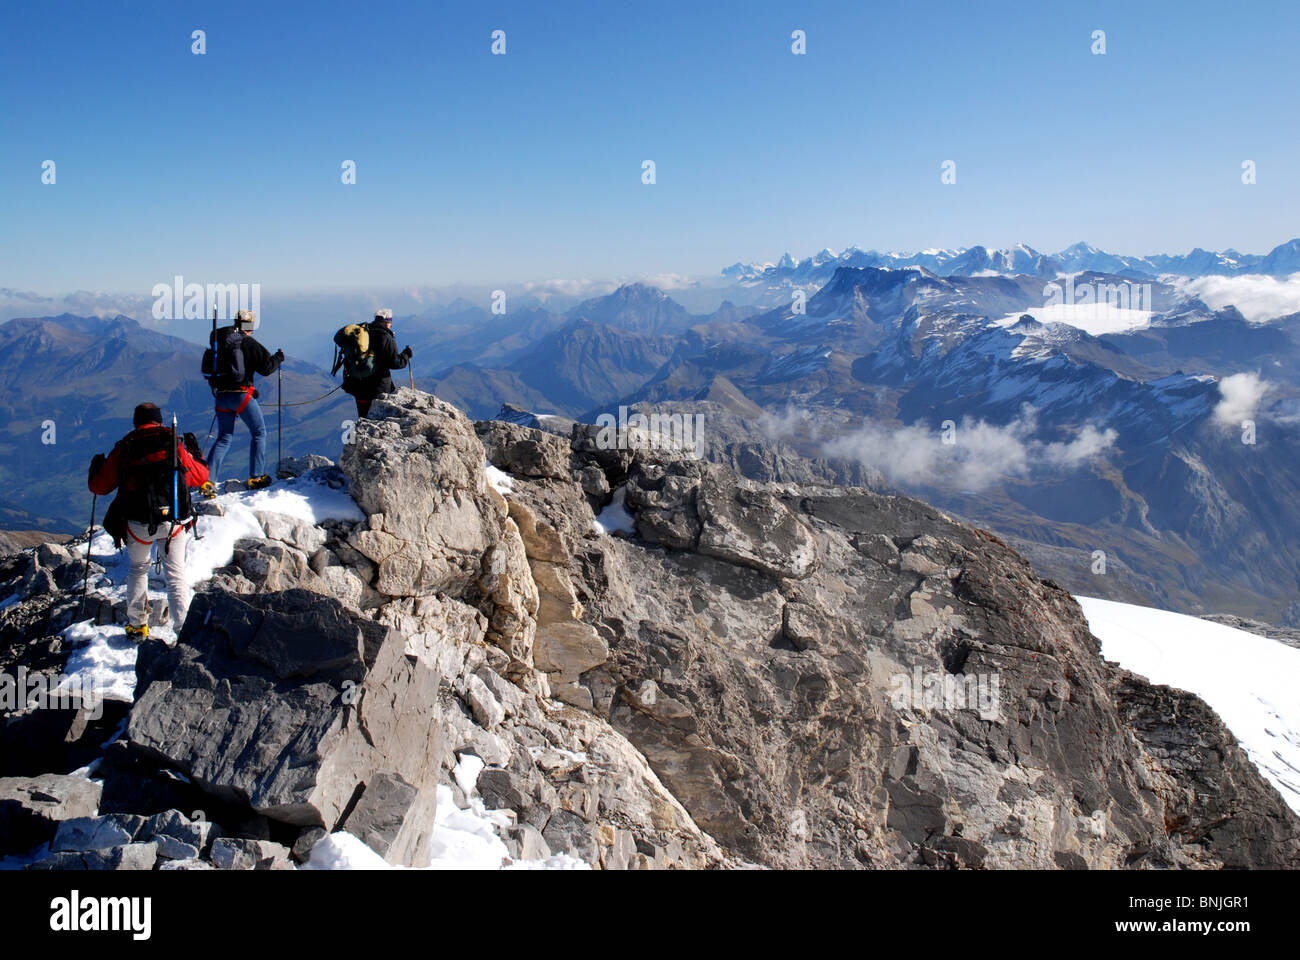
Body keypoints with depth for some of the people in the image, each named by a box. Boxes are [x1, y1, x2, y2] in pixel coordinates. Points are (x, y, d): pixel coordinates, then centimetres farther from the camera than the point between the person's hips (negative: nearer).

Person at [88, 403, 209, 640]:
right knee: (176, 574, 7)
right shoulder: (174, 445, 5)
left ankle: (137, 625, 27)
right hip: (175, 522, 0)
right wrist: (195, 451, 33)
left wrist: (95, 467, 33)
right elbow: (201, 476, 16)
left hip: (139, 525, 0)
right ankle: (183, 627, -4)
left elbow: (100, 486, 12)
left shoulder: (125, 448, 4)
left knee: (138, 570, 23)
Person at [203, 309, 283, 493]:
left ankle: (208, 480, -2)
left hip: (221, 395, 5)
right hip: (241, 395, -5)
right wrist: (278, 358, 10)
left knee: (223, 439, 12)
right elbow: (266, 368, -8)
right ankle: (256, 477, 8)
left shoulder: (219, 341, 9)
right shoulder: (249, 344, -8)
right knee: (259, 433, 11)